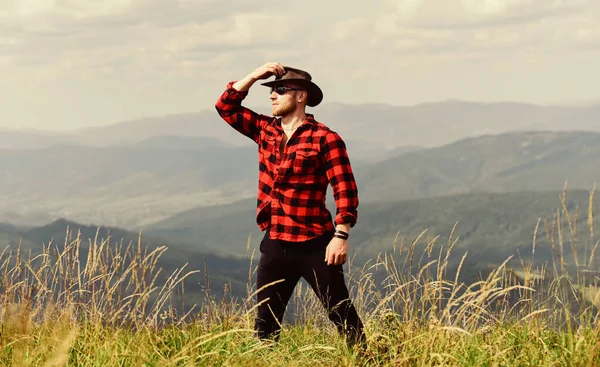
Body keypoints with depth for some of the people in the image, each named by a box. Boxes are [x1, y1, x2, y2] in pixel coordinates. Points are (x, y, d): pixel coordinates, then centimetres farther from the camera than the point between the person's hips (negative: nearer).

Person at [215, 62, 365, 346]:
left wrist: (341, 236, -21)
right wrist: (256, 75, 2)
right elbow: (226, 107, 12)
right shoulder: (265, 130, 10)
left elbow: (345, 191, -13)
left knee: (342, 316, -4)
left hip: (314, 245, -6)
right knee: (265, 322, 11)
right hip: (274, 244, 6)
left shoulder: (325, 139, -9)